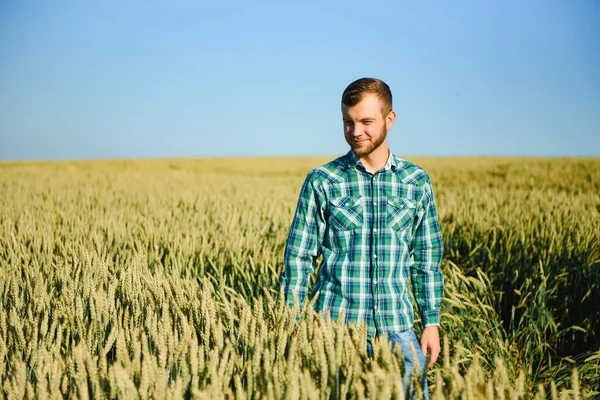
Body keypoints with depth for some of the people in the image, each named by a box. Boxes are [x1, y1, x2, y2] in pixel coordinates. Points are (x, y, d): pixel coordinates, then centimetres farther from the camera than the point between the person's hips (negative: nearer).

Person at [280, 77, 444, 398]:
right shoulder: (322, 182, -2)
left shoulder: (417, 182, 5)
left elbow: (427, 260, 11)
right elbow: (298, 258, 0)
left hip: (397, 327, 2)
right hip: (337, 325, -2)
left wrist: (432, 322, 8)